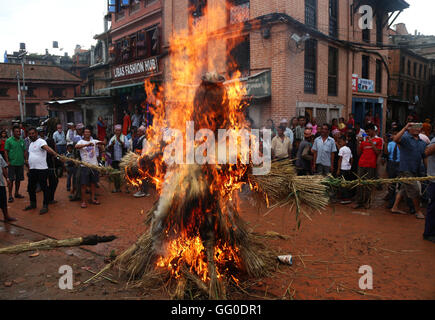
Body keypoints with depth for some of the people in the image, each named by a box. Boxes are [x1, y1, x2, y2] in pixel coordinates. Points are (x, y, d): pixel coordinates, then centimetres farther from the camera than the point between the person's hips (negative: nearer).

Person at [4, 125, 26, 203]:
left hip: (20, 163, 4)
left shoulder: (22, 141, 9)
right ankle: (10, 196, 4)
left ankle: (17, 193, 24)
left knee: (18, 179, 11)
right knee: (11, 179, -2)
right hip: (12, 164, -4)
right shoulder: (9, 141, -4)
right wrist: (7, 161, -12)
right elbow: (6, 151, -5)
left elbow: (24, 151, 14)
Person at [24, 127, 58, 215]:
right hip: (32, 169, 9)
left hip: (41, 169, -9)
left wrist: (55, 154, -44)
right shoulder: (31, 144, 19)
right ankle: (33, 204, 32)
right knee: (30, 187, 16)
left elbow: (47, 148, -29)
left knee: (44, 188, -2)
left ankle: (45, 206, 6)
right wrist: (28, 161, 14)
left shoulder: (41, 141, -9)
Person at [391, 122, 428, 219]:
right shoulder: (405, 138, -7)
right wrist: (405, 128, -33)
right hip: (406, 170, -7)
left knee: (403, 189, 14)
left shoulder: (422, 142, 14)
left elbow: (425, 157, 15)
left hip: (416, 171, 7)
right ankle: (418, 211, 10)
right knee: (415, 190, -5)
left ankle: (395, 207, 24)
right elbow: (396, 139, -29)